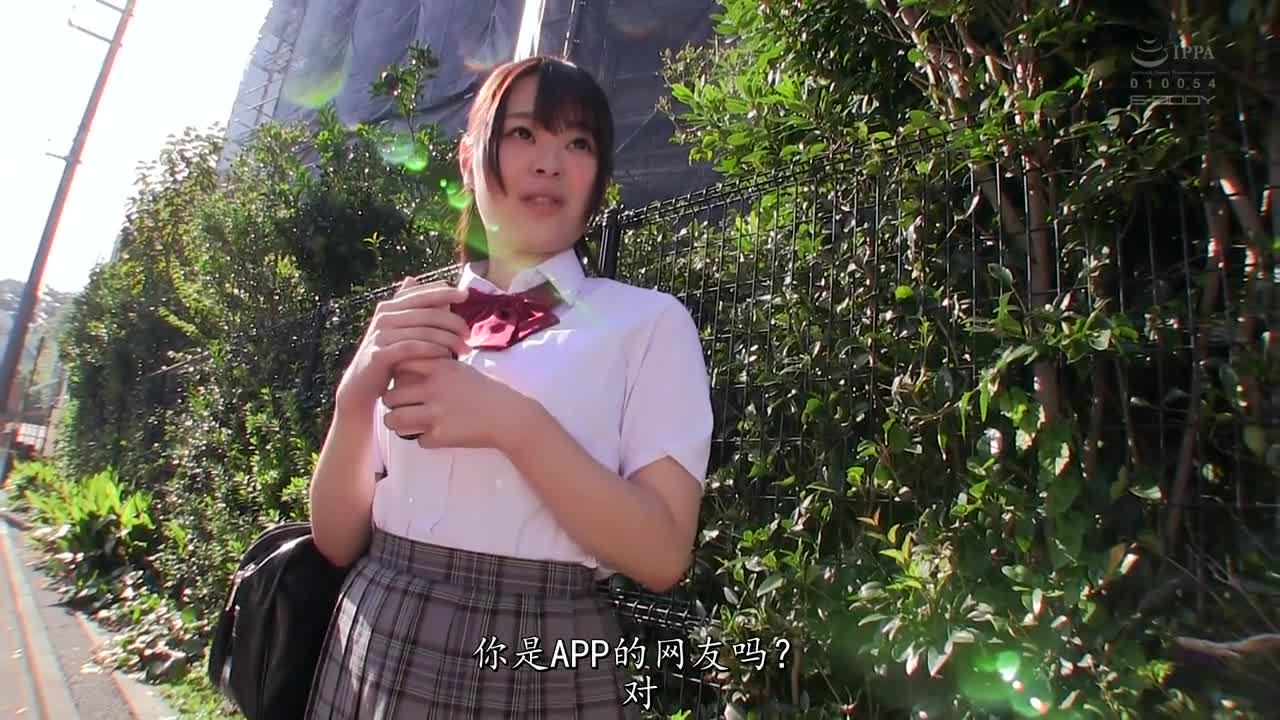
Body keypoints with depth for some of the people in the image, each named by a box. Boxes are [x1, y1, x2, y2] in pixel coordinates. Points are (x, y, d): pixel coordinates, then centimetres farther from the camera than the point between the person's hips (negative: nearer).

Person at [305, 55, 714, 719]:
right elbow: (338, 541, 3)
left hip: (543, 665, -3)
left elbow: (662, 554, -13)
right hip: (372, 653, 3)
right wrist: (357, 394, -13)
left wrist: (514, 422, -22)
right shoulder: (407, 319, 3)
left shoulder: (648, 321, -6)